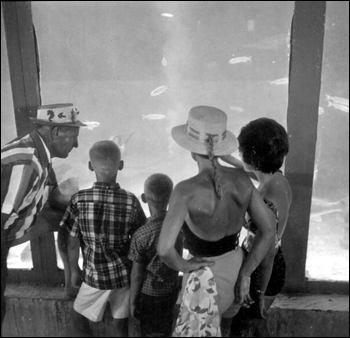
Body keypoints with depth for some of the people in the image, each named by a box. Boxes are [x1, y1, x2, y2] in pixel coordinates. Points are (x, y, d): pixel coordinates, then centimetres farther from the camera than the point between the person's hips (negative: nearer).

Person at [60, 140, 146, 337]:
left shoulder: (79, 200, -16)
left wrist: (75, 271, 9)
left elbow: (73, 243, -8)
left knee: (78, 318, 24)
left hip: (94, 275, -1)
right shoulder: (131, 201, -14)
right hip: (123, 273, 2)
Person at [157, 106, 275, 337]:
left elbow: (164, 249, -40)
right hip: (236, 270, 6)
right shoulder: (241, 178, -13)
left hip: (207, 280, -6)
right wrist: (245, 273, -2)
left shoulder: (187, 190, -31)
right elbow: (269, 230, -8)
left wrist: (182, 265, -17)